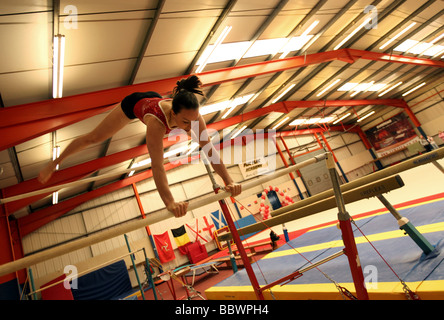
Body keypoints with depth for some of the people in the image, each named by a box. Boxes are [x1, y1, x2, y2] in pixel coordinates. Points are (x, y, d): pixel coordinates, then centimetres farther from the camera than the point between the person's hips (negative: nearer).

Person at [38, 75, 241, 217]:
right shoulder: (156, 122, -53)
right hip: (135, 103, -4)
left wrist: (229, 181, -47)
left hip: (155, 98, 4)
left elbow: (210, 150, -38)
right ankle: (55, 162, 32)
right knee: (94, 137, 8)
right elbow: (157, 166, -61)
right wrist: (170, 203, -72)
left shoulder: (193, 116, -41)